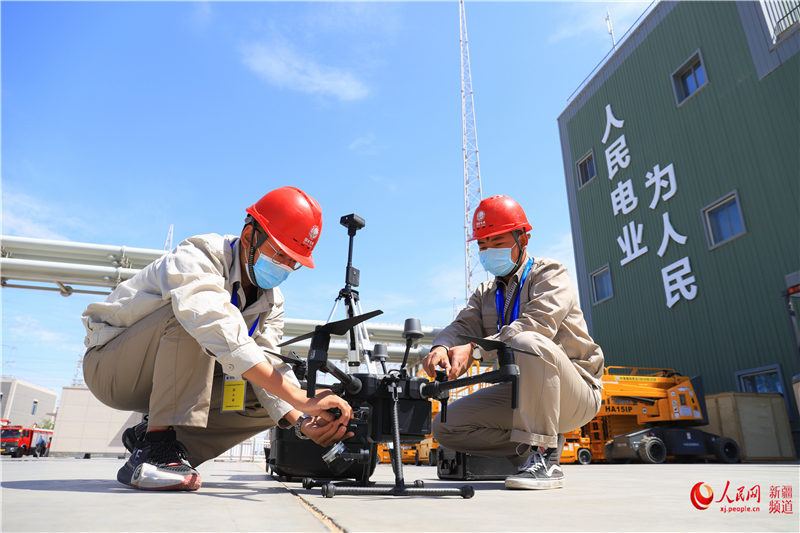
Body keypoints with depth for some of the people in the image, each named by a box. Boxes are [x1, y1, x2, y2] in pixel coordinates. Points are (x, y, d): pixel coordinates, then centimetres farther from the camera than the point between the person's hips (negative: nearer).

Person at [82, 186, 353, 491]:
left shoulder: (270, 302, -2)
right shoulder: (197, 258, -25)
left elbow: (269, 365, -14)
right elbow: (219, 331, -45)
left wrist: (302, 421, -33)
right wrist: (301, 398, -51)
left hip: (168, 380, 7)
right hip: (109, 366, -7)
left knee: (267, 400, -10)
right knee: (192, 317, -33)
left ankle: (146, 435, -1)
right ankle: (157, 446, -28)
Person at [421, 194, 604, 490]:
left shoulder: (550, 274, -4)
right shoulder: (485, 294, 16)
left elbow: (537, 325, -23)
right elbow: (462, 326, -3)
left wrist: (474, 349, -35)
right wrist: (441, 347, -28)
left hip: (574, 393, -6)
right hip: (521, 394, 6)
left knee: (527, 343, -36)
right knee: (446, 426, -8)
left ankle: (543, 457, -25)